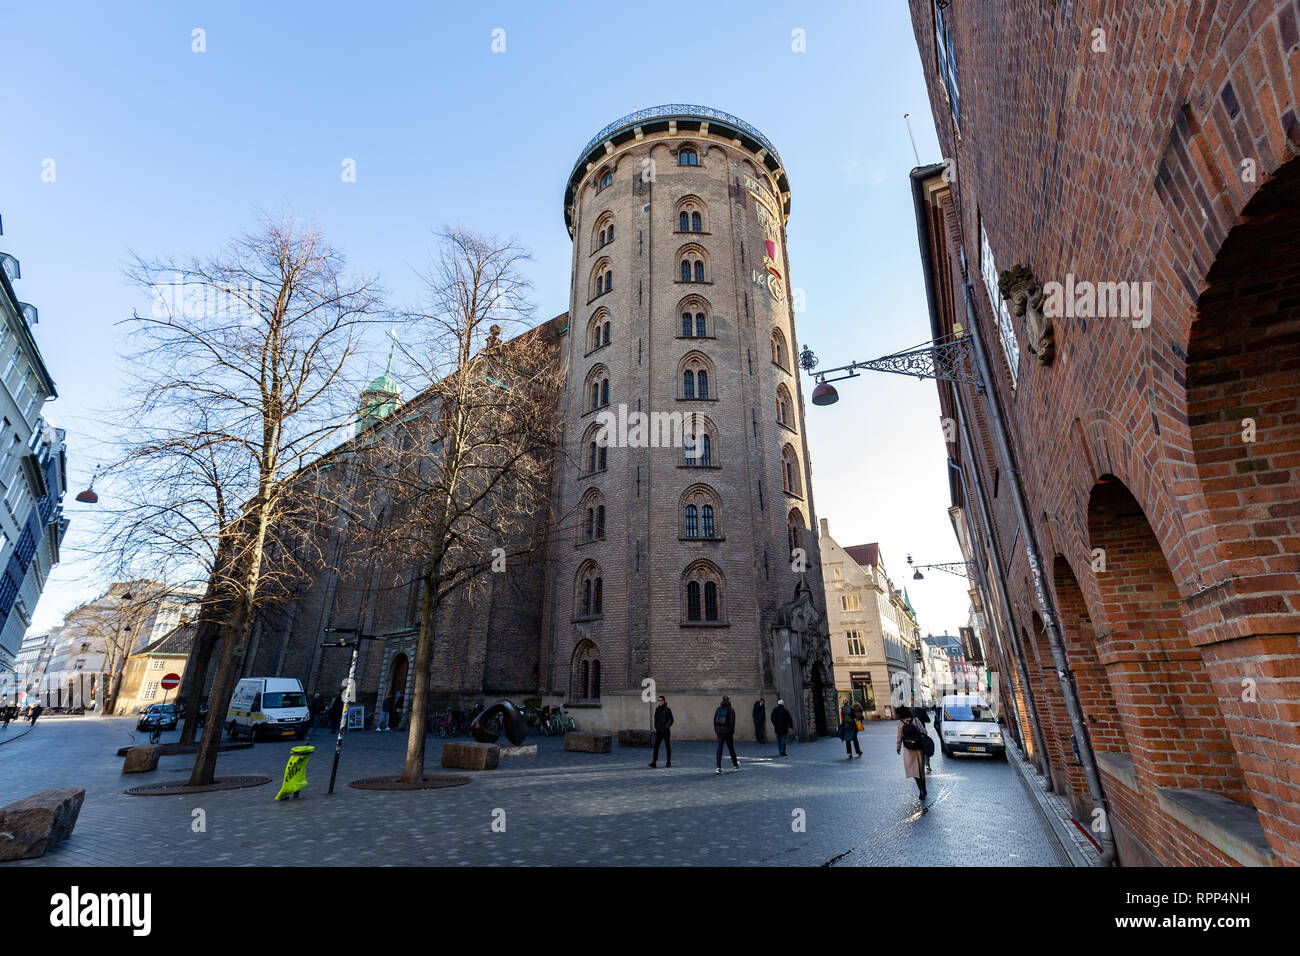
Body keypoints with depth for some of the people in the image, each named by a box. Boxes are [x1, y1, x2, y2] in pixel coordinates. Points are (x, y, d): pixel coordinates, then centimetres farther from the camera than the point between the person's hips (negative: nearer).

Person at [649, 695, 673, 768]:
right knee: (656, 746, -6)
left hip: (666, 731, -3)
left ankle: (668, 762, 17)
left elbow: (671, 720, -6)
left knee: (667, 746, 5)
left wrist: (667, 727, -17)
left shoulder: (667, 710, -7)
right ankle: (654, 762, -9)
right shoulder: (657, 709, 6)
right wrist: (655, 727, 7)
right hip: (658, 731, 3)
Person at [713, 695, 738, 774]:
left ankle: (718, 767, -8)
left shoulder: (718, 709, 3)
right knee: (731, 748, 14)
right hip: (727, 732, -3)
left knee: (719, 749, 3)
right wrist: (733, 733, -5)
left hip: (719, 732, 3)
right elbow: (732, 722, -12)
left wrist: (716, 731, 12)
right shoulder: (731, 710, -9)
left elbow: (715, 720, 4)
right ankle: (735, 765, 31)